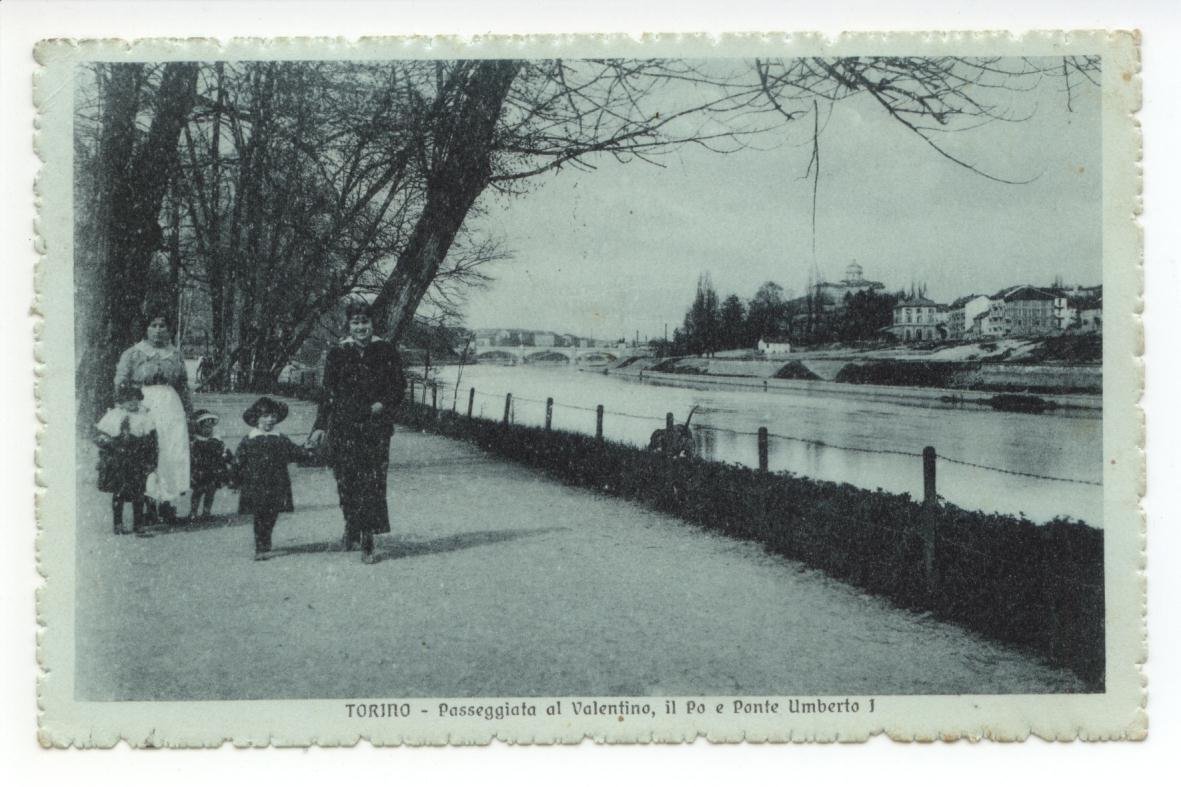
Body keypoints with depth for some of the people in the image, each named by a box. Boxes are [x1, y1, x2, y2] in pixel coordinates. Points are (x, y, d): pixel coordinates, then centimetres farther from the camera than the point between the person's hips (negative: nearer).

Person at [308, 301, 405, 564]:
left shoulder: (385, 351, 5)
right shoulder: (337, 354, 6)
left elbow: (398, 385, 8)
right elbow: (328, 394, 8)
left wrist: (384, 403, -9)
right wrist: (320, 426, 3)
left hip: (376, 426, -1)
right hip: (344, 426, 1)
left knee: (373, 481, -7)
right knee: (347, 480, 1)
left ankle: (367, 541, -5)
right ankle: (352, 528, 24)